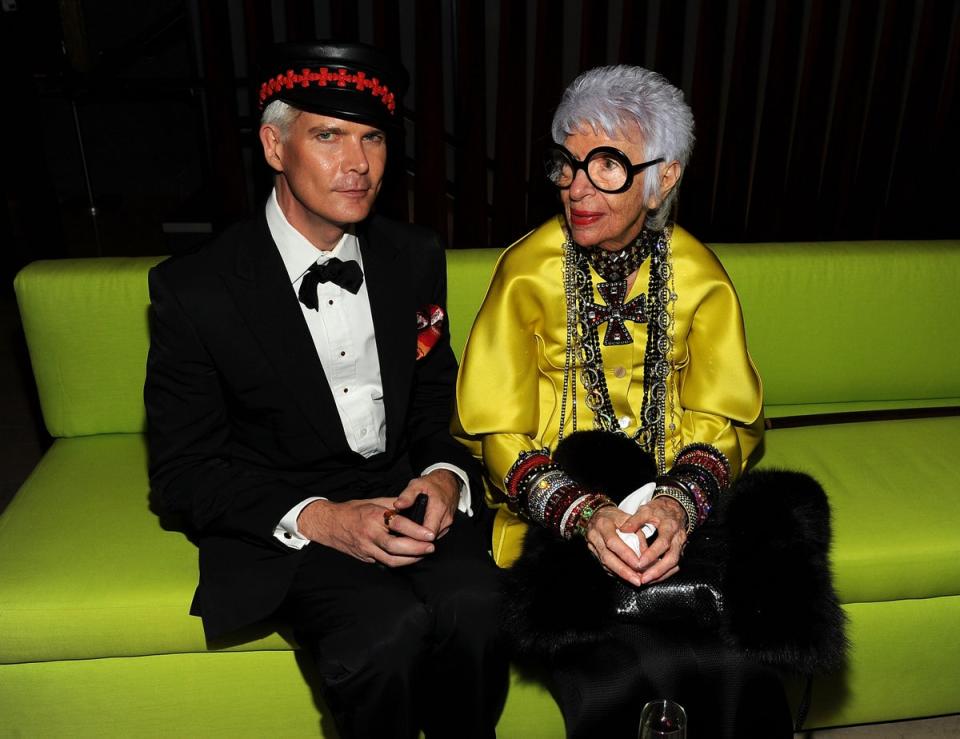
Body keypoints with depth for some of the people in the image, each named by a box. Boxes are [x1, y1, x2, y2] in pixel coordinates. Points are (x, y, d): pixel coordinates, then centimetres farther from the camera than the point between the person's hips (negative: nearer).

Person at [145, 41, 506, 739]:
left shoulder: (415, 257, 3)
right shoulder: (194, 288, -9)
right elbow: (184, 471, -6)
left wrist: (446, 476, -10)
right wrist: (316, 519, -21)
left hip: (406, 492, 3)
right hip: (280, 516, -3)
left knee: (474, 605, -26)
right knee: (388, 628, -30)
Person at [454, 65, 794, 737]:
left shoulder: (698, 277, 0)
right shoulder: (528, 272, -7)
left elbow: (723, 421, 0)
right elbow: (498, 434, -8)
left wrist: (680, 504, -22)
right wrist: (586, 513, -25)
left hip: (678, 514, 2)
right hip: (556, 517, -1)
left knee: (746, 682, -20)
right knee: (608, 681, -24)